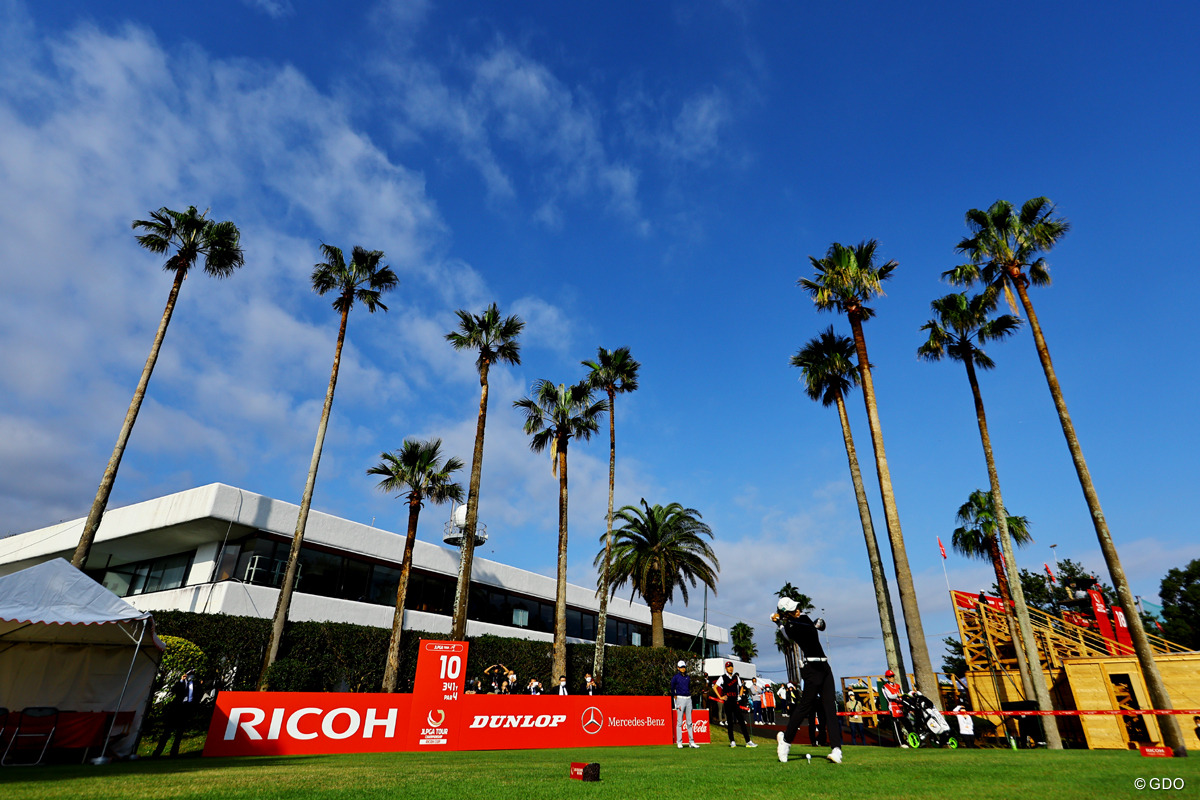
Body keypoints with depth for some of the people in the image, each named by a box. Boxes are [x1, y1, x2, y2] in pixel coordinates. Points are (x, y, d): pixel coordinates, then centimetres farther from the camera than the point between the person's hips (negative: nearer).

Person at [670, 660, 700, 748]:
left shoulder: (687, 677, 14)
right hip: (680, 699, -5)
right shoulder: (675, 677, -3)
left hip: (688, 699, 5)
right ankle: (679, 742, 0)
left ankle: (691, 742, 11)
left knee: (689, 722, 8)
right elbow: (672, 689, -3)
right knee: (679, 721, -4)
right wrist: (675, 697, -7)